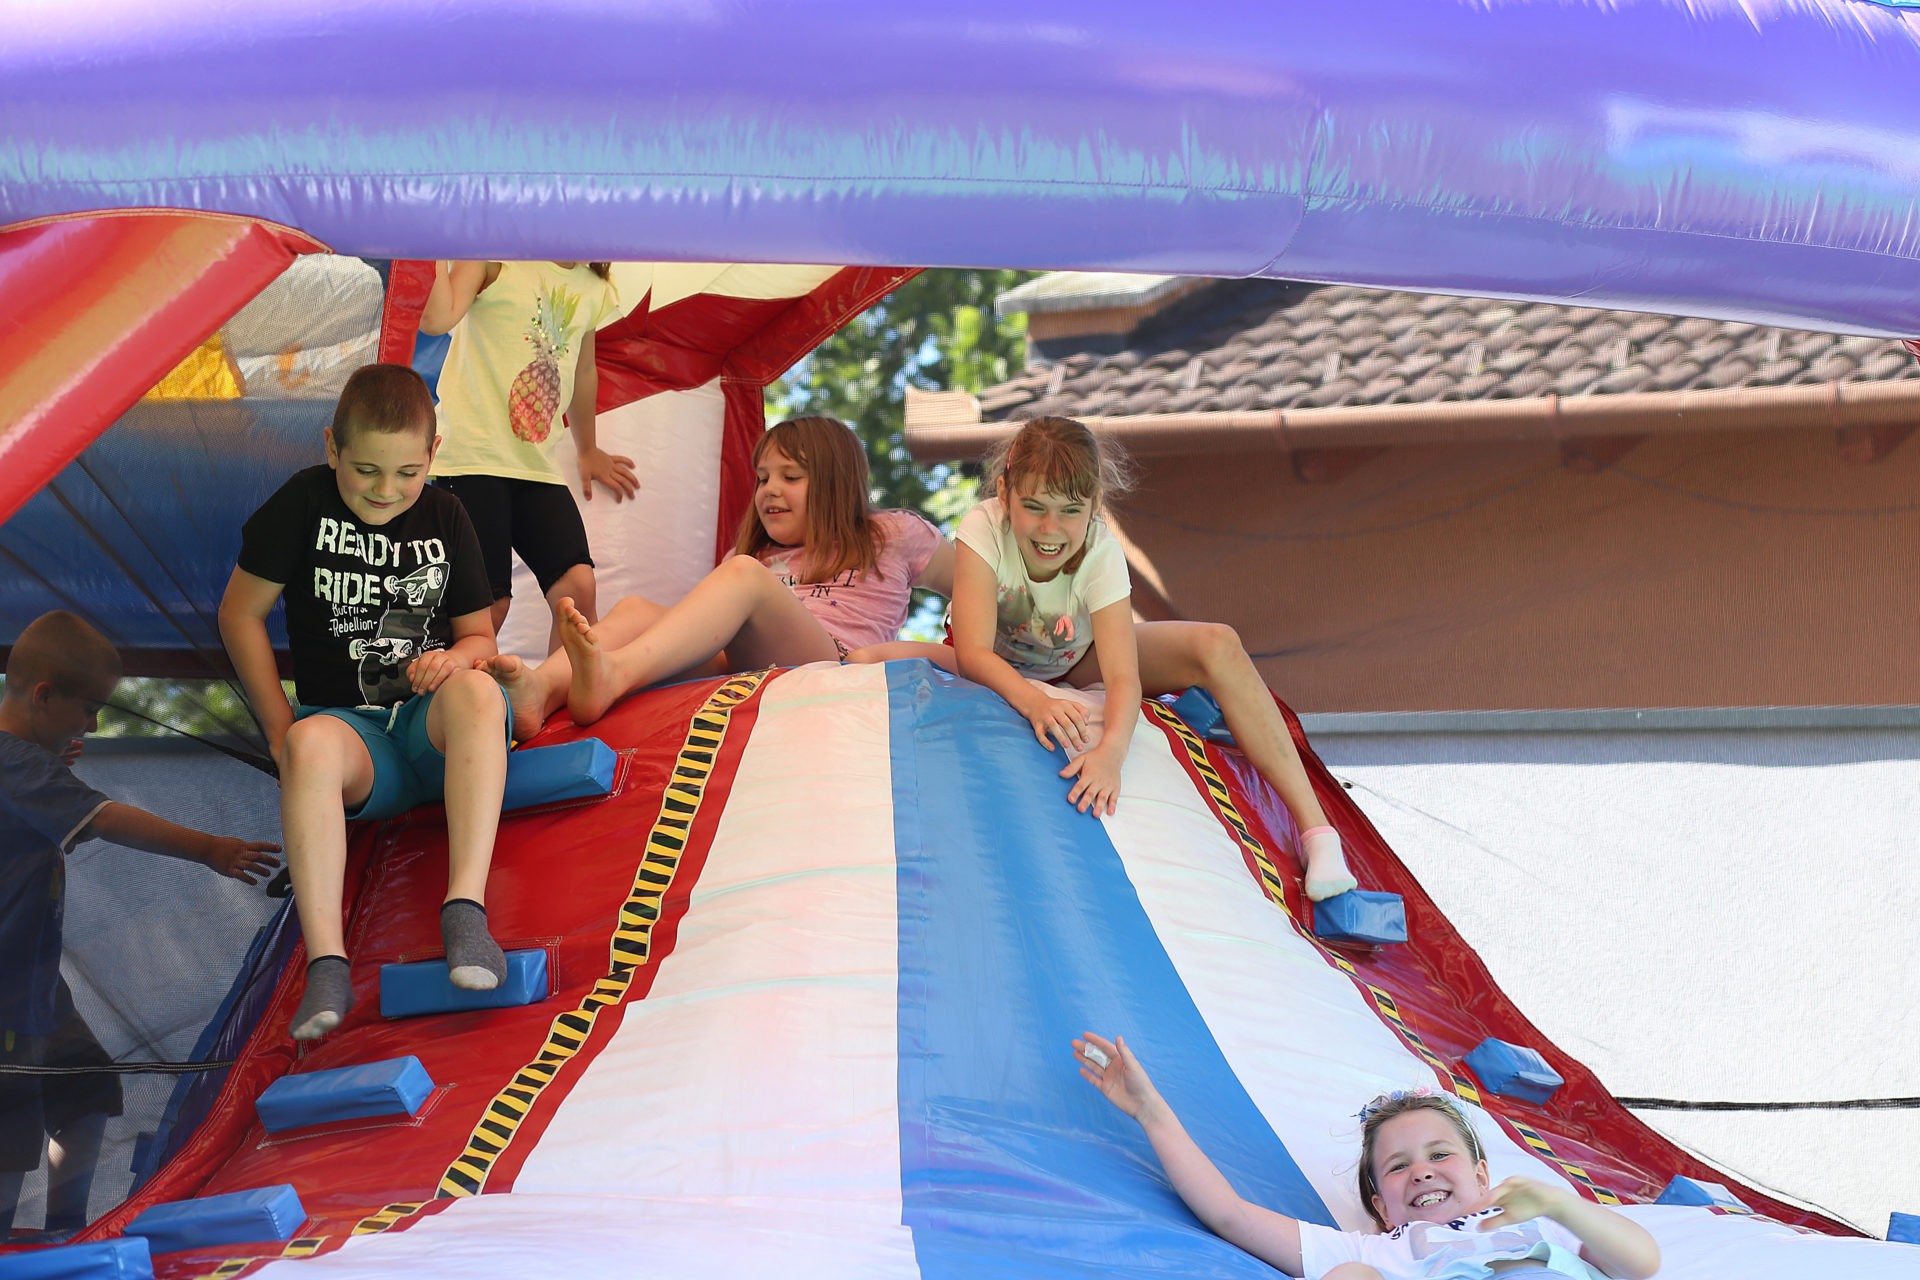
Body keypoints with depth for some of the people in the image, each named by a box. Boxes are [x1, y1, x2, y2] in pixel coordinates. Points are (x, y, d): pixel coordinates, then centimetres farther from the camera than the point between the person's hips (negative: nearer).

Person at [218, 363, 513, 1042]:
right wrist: (281, 730, -1)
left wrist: (457, 657, -13)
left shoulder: (444, 516, 6)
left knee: (475, 691, -35)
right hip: (353, 729, -1)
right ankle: (326, 963, -48)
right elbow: (240, 612, 5)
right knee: (312, 744, -38)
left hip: (436, 729, 1)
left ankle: (465, 909, -43)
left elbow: (480, 635, 12)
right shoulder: (305, 503, 0)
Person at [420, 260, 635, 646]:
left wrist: (587, 450, 42)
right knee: (489, 604, -11)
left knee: (578, 585, -12)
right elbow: (437, 319, -19)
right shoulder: (496, 257, -2)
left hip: (539, 465, 5)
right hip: (473, 457, -5)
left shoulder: (594, 289, 14)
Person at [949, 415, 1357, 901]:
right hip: (1002, 673, 0)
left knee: (1218, 646, -24)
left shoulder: (1101, 552, -29)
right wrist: (1033, 700, -61)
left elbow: (1123, 677, -39)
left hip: (1079, 661, 0)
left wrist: (1110, 750, -60)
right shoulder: (983, 532, -33)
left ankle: (1315, 829, -25)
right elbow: (973, 653, -41)